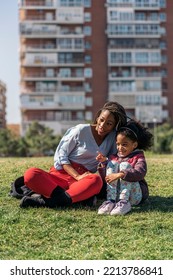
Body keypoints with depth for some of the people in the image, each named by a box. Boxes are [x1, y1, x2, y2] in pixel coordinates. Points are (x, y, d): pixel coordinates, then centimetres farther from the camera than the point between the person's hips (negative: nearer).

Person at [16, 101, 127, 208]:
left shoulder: (113, 138, 10)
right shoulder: (81, 130, 2)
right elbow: (61, 155, -1)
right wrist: (77, 176, -14)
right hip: (62, 173, -1)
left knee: (96, 181, -39)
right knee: (30, 174, -31)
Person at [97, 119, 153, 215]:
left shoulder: (138, 158, -1)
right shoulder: (114, 157, 13)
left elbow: (140, 173, -24)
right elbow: (105, 177, 6)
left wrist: (120, 174, -34)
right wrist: (104, 162, -10)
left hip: (134, 196, -4)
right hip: (115, 193, 4)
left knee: (124, 165, -19)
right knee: (112, 163, -11)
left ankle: (124, 202, -32)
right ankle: (110, 201, -26)